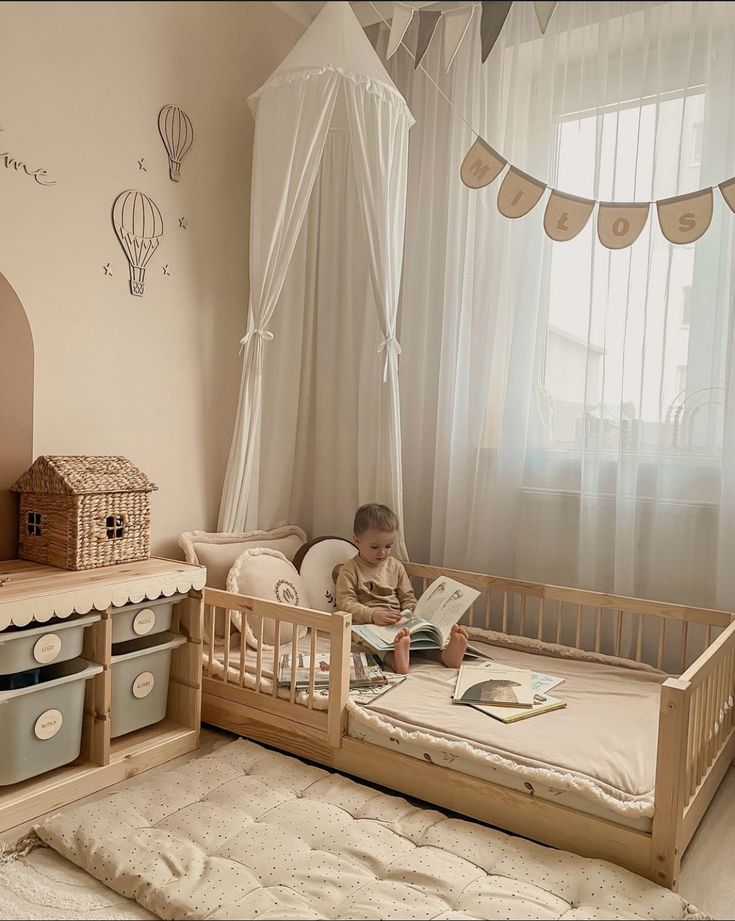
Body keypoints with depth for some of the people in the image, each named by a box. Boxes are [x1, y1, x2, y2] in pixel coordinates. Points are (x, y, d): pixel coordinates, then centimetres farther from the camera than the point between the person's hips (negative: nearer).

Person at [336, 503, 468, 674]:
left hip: (398, 623, 5)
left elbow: (407, 597, 19)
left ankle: (445, 653, -48)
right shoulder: (350, 570, 2)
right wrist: (373, 615, -21)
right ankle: (393, 658, -65)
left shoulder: (395, 566, 15)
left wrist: (409, 613, -4)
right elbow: (346, 603, -7)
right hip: (366, 624, -4)